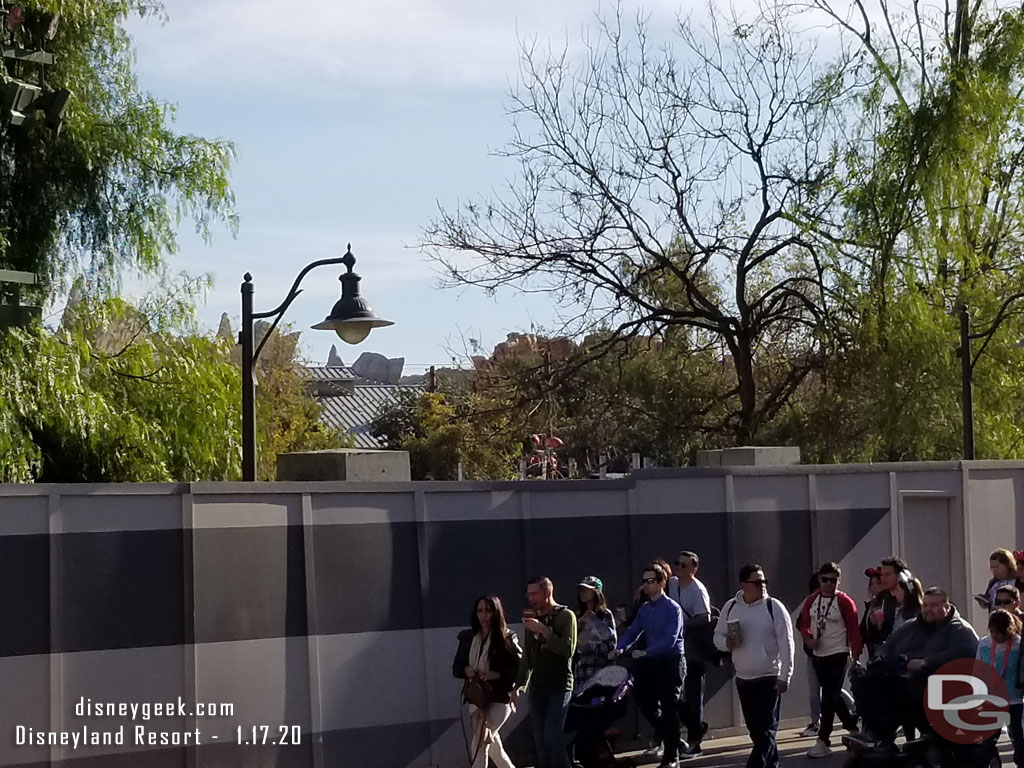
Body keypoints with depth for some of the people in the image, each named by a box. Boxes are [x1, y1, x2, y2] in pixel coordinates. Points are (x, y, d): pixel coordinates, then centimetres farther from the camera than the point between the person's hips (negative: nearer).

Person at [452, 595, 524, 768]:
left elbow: (520, 668, -9)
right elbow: (456, 667, 12)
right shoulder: (467, 637, 6)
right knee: (492, 745, 17)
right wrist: (465, 670, -9)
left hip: (499, 699, -6)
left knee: (479, 745, -14)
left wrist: (496, 675, -21)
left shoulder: (507, 638, -8)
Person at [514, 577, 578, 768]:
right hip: (537, 688, 6)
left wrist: (543, 630, -20)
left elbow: (568, 649, -17)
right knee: (540, 742, 3)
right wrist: (518, 686, 18)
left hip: (560, 687, -6)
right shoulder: (533, 618, 13)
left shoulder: (565, 616, -4)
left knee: (552, 738, -17)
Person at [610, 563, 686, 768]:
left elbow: (670, 639, -21)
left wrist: (646, 652, -31)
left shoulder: (672, 608, -11)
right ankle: (671, 741, 30)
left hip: (670, 661, -7)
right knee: (647, 705, 9)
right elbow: (633, 632, 8)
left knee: (669, 709, -3)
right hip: (651, 663, 7)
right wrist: (619, 649, -10)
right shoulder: (644, 609, 12)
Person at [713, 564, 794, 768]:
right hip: (743, 679, 5)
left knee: (767, 730, -6)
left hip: (769, 678, -5)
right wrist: (727, 642, -12)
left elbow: (786, 644, -9)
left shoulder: (774, 607, -9)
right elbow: (718, 636, 12)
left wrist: (784, 676, -12)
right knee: (755, 730, 13)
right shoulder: (730, 607, 3)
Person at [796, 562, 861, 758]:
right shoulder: (811, 600, 6)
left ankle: (824, 741, -7)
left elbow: (854, 630, -9)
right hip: (818, 655, 6)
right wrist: (808, 638, -8)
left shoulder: (844, 602, -9)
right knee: (833, 696, 15)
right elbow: (804, 623, 13)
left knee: (829, 697, -9)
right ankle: (854, 727, 33)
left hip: (838, 655, -6)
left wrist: (855, 656, -13)